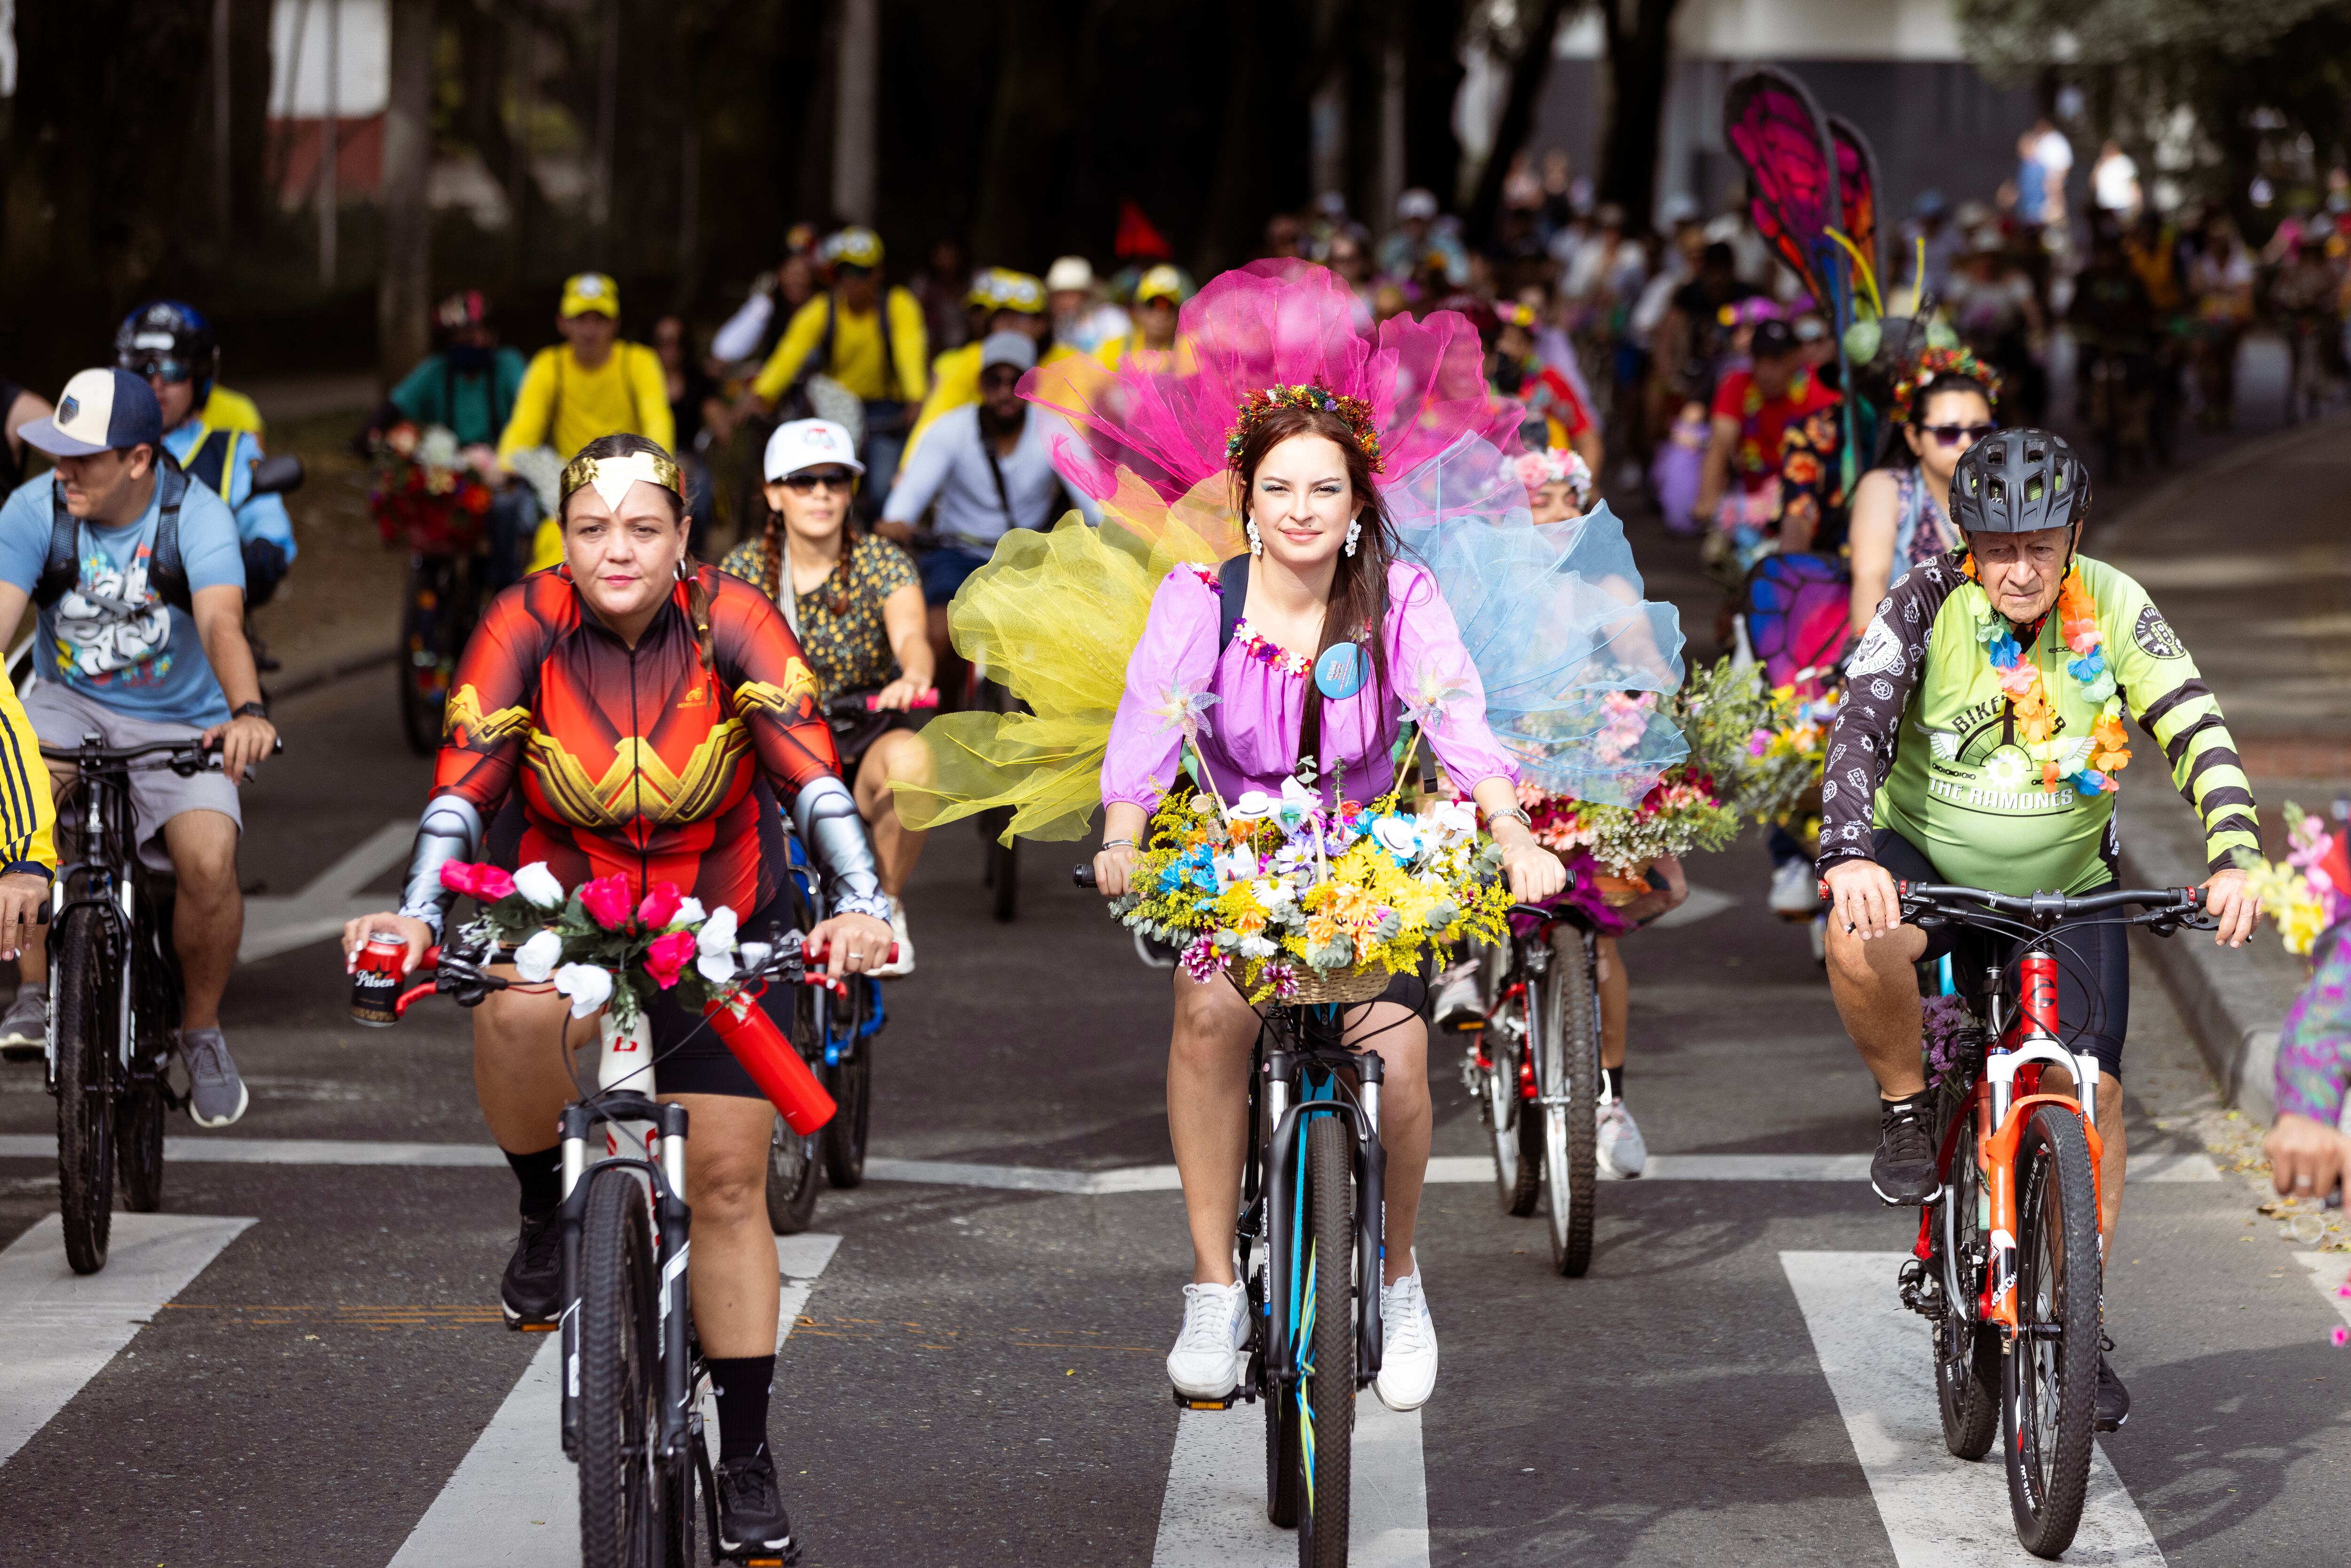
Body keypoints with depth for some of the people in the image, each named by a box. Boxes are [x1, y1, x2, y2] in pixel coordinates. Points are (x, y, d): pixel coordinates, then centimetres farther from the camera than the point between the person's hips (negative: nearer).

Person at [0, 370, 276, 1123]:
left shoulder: (197, 515, -19)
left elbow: (221, 624, -35)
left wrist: (248, 714, -54)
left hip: (179, 721, -1)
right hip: (70, 703, 2)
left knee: (211, 863, -26)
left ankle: (201, 1029, 2)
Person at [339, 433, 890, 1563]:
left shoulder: (732, 622, -19)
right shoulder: (526, 625, -18)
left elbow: (813, 778, -28)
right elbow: (461, 790, -25)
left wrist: (861, 906, -44)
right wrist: (414, 917, -41)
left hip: (722, 920, 0)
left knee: (727, 1180, -2)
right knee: (514, 1011, -36)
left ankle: (747, 1460, 10)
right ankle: (547, 1215, -8)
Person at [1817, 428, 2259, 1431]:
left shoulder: (2113, 609, -15)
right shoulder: (1928, 604, -19)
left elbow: (2198, 735, -19)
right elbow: (1859, 727, -30)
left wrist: (2232, 859, -35)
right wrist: (1850, 855, -48)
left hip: (2063, 885, 2)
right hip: (1927, 859, -2)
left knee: (2091, 1087, -9)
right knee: (1859, 938, -35)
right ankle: (1905, 1114, -7)